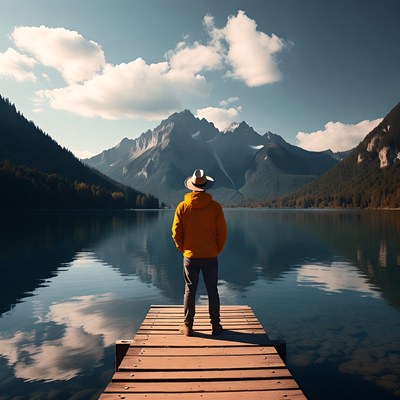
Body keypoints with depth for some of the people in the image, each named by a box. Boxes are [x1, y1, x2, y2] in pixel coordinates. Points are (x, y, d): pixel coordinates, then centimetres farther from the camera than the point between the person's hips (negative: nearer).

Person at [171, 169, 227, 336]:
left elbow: (176, 233, -3)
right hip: (211, 256, 0)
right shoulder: (215, 206, -8)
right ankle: (215, 325, 18)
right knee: (212, 291, 11)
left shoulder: (182, 207, -6)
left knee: (190, 291, 11)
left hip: (190, 257, 0)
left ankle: (187, 326, 18)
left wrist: (183, 249, 11)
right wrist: (217, 250, 9)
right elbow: (222, 232, -5)